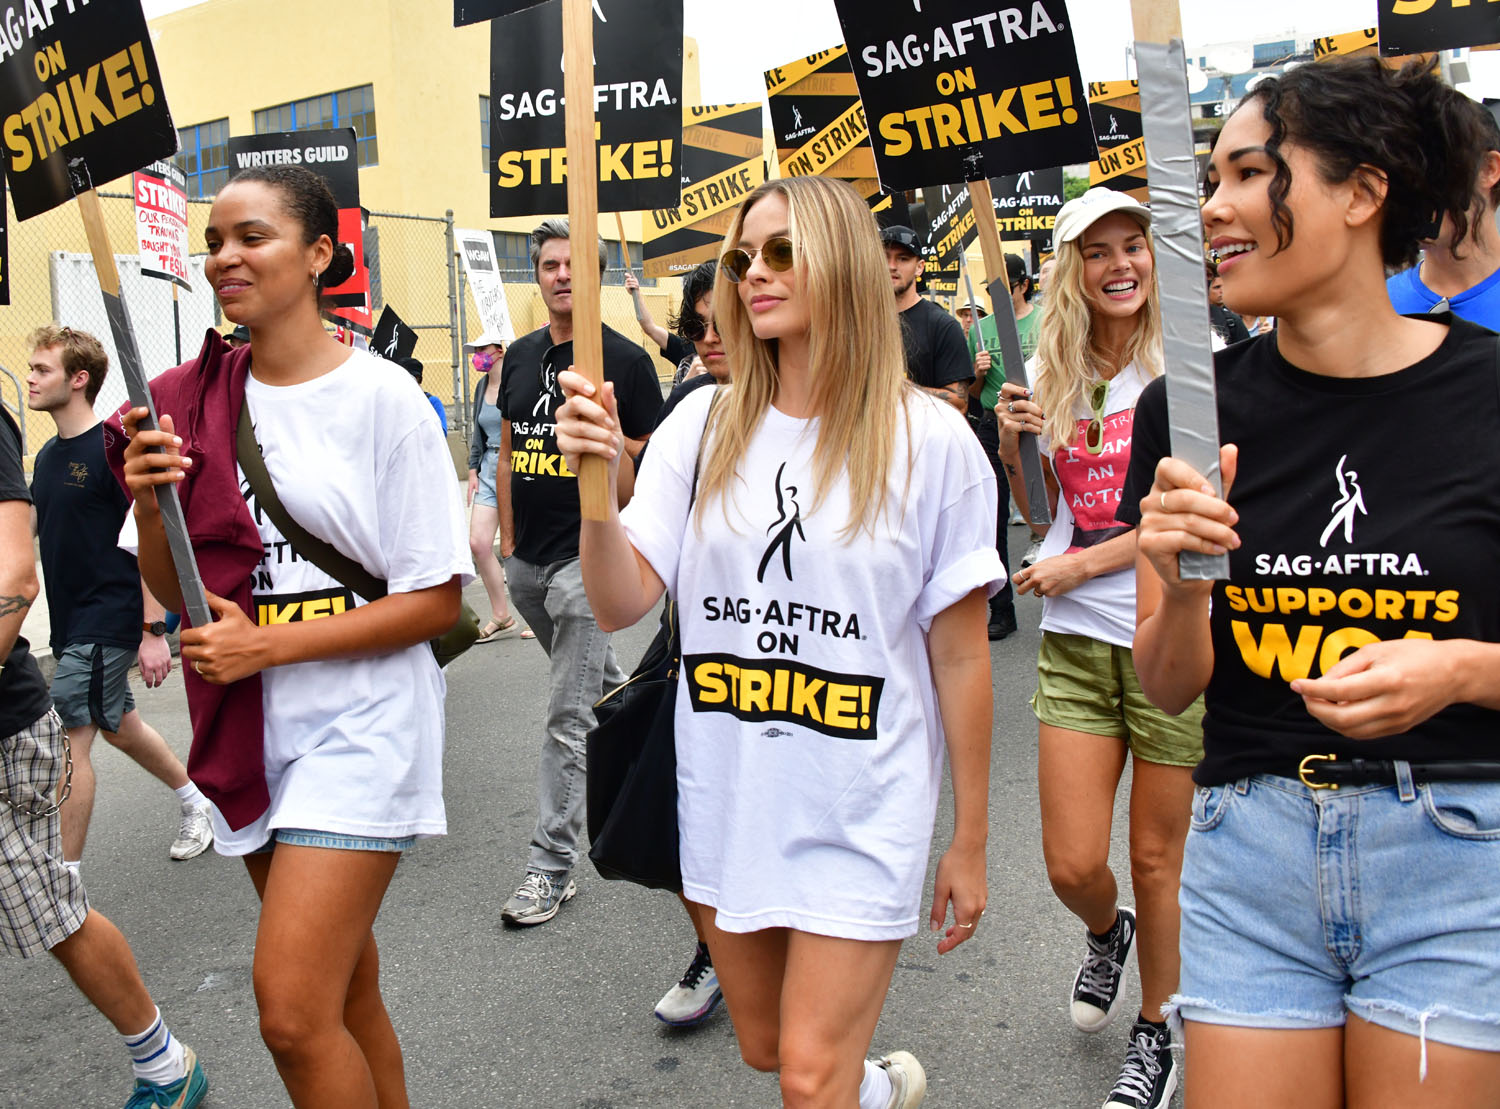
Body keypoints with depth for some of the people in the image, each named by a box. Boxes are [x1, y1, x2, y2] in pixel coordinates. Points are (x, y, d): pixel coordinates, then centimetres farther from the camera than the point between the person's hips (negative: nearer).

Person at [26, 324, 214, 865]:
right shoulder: (48, 455, 10)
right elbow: (32, 533, 20)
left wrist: (153, 630, -19)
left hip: (108, 622, -8)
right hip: (70, 622, 8)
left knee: (70, 742, -7)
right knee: (120, 727, 19)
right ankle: (195, 801, 39)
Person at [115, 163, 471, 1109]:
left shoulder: (382, 397, -9)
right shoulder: (192, 402, 6)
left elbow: (438, 601, -11)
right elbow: (174, 590, 11)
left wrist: (269, 644, -16)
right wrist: (149, 508, -9)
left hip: (360, 723, -5)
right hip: (252, 727, 5)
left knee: (294, 1010, -10)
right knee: (347, 988, 18)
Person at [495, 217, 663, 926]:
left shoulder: (625, 359, -6)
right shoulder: (521, 356, 10)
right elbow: (507, 453, 15)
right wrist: (507, 540, 12)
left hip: (587, 555, -6)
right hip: (527, 557, 6)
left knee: (568, 715, -7)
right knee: (591, 678, 24)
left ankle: (552, 864, 1)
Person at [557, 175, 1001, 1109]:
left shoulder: (930, 441, -9)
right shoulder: (704, 426, -1)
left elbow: (961, 657, -5)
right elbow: (621, 604, -6)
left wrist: (969, 845, -1)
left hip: (860, 815, -4)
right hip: (725, 804, 4)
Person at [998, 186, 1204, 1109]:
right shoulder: (1049, 375, 7)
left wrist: (1080, 564, -13)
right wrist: (1010, 445, -3)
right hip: (1076, 642, 3)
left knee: (1156, 860, 8)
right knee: (1072, 867, 1)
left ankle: (1156, 1034, 33)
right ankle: (1106, 933, 38)